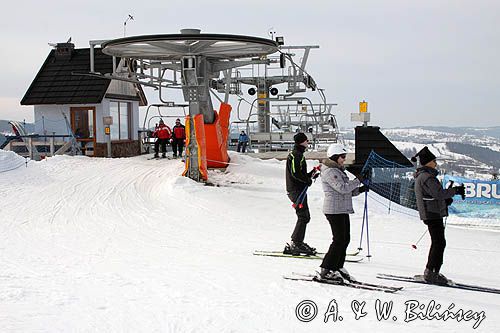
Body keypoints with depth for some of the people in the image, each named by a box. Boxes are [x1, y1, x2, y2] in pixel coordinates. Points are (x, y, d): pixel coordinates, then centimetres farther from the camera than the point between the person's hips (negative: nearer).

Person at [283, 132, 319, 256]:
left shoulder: (298, 155, 19)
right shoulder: (295, 155, -13)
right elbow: (295, 173, -21)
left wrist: (311, 174, 13)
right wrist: (308, 180, -11)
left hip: (299, 190, 10)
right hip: (296, 190, -10)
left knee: (304, 217, 13)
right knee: (303, 217, -11)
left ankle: (298, 242, 18)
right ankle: (295, 244, -11)